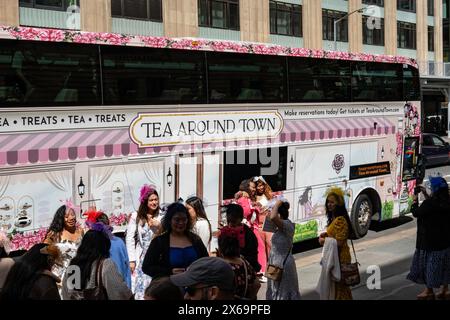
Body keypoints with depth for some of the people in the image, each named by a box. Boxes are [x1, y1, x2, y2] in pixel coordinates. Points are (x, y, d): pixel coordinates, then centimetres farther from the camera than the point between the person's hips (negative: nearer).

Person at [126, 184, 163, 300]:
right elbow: (129, 238, -1)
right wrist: (131, 260, -4)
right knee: (141, 288, 0)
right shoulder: (136, 216, -2)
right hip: (141, 258, -1)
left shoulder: (162, 216, -1)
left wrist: (159, 226, -14)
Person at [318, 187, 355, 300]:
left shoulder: (340, 220, -22)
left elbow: (339, 242, -24)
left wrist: (324, 241, -12)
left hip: (340, 257, -10)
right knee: (336, 284, 19)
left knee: (339, 285, -1)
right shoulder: (333, 218, 9)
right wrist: (325, 234, 5)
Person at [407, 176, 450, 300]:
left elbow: (416, 212, -10)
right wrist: (425, 195, 16)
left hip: (430, 240, -7)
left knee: (429, 263, 5)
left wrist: (415, 199, 3)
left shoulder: (430, 203, -23)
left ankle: (429, 291, 14)